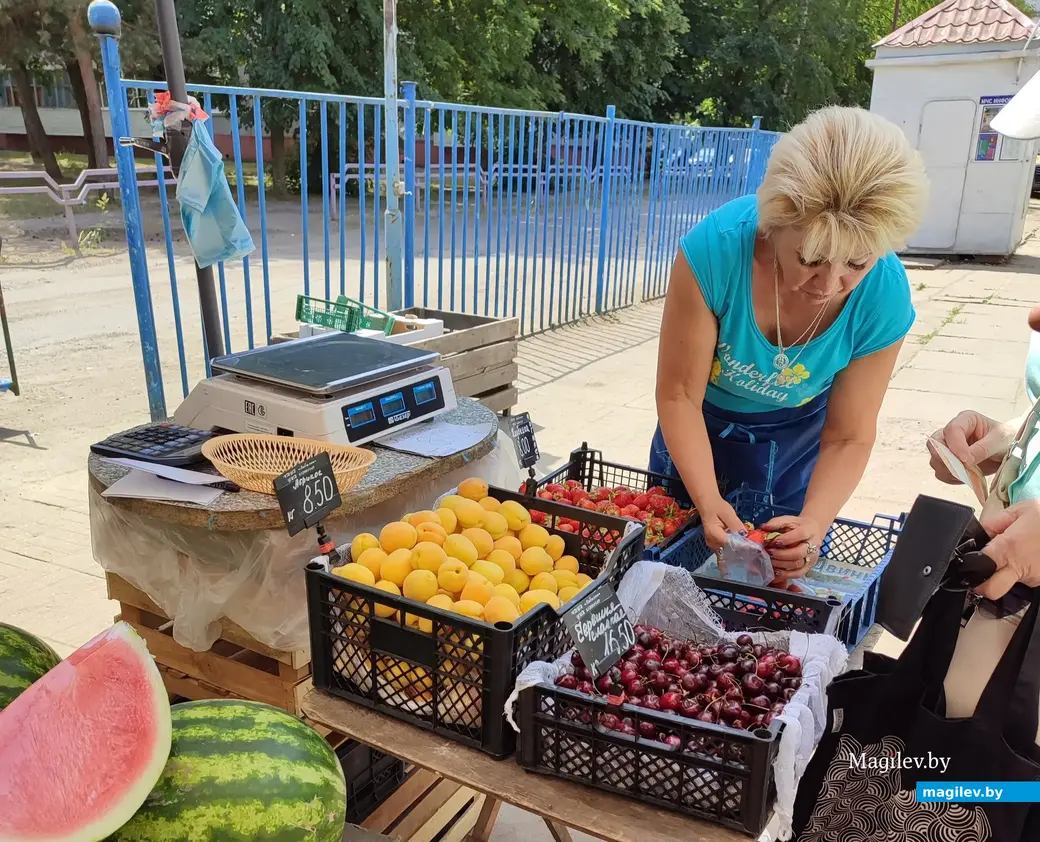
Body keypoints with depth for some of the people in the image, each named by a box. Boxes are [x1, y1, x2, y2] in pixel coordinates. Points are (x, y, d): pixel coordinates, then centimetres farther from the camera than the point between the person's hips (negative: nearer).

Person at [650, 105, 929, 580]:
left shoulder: (884, 296, -29)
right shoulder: (715, 248, -36)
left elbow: (848, 438, -18)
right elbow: (679, 395, -27)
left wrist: (813, 523, -35)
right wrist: (708, 502, -37)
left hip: (797, 442, 1)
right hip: (699, 430, 0)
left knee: (791, 571, 15)